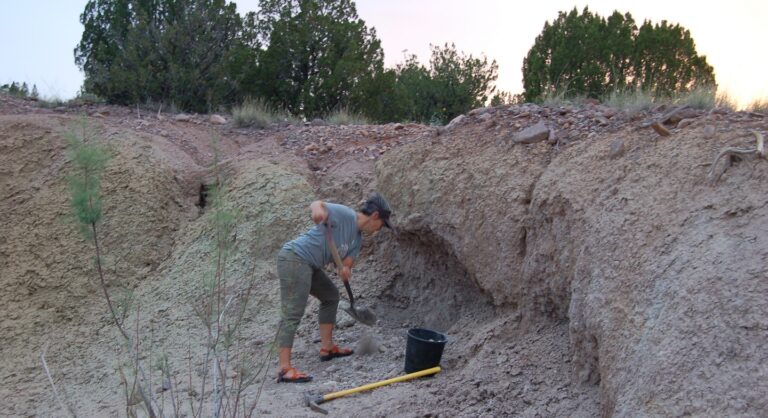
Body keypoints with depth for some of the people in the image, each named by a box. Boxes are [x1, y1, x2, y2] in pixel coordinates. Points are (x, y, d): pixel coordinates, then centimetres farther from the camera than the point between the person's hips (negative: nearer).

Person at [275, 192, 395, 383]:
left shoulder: (358, 238, 15)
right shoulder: (345, 214, -11)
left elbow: (347, 261, 10)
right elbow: (317, 204, -23)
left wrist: (345, 271, -15)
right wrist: (318, 209, -48)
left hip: (309, 265, 11)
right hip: (294, 258, -11)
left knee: (330, 296, 22)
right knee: (292, 314, -13)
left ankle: (327, 348, 28)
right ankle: (285, 369, -15)